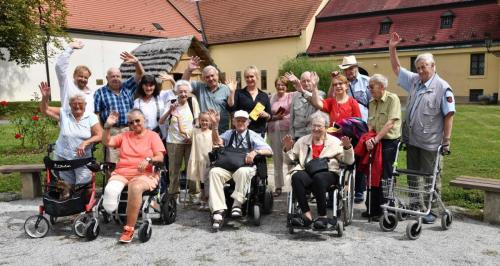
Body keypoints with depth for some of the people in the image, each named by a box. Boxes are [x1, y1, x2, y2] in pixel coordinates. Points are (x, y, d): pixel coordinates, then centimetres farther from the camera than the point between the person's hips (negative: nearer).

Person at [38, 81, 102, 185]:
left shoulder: (91, 117, -2)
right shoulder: (63, 113, 4)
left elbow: (99, 136, -7)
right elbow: (45, 110, 2)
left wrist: (85, 143, -22)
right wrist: (45, 97, -16)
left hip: (82, 158, -2)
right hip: (62, 158, 2)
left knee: (83, 184, -14)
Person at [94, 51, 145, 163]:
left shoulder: (127, 87, 14)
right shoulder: (100, 92, 7)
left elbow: (140, 74, 7)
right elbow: (96, 114, 2)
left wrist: (136, 62, -12)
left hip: (129, 130, 3)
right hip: (110, 132, -2)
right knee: (112, 163, -5)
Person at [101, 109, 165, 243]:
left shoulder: (152, 136, 12)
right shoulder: (124, 135, 24)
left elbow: (160, 157, 1)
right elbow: (107, 142, 11)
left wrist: (148, 159, -19)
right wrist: (108, 126, -1)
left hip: (144, 174, -3)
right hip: (121, 173, 3)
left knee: (135, 187, -38)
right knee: (111, 189, -34)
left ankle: (129, 229, -30)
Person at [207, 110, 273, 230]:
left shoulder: (253, 136, 12)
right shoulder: (229, 134, 21)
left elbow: (269, 151, 1)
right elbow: (217, 142, -1)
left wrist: (255, 152, -19)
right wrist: (215, 125, -15)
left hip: (246, 167, -2)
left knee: (242, 172, -38)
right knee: (214, 172, -29)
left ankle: (237, 203, -27)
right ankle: (218, 211, -33)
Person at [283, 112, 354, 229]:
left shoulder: (335, 141, 20)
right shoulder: (303, 140, 27)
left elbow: (349, 161, 11)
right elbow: (290, 159, 22)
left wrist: (347, 147, -6)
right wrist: (287, 148, 3)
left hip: (328, 172, -2)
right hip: (307, 171, 2)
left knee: (318, 178, -38)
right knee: (296, 177, -32)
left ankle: (322, 216, -27)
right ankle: (307, 214, -31)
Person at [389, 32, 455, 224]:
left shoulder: (443, 87, -10)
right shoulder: (414, 81, 9)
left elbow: (449, 115, -12)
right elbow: (396, 68, 18)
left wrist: (446, 141, -14)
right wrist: (392, 48, 9)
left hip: (430, 142, -6)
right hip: (412, 139, 7)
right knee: (412, 176, 15)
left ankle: (432, 210, 13)